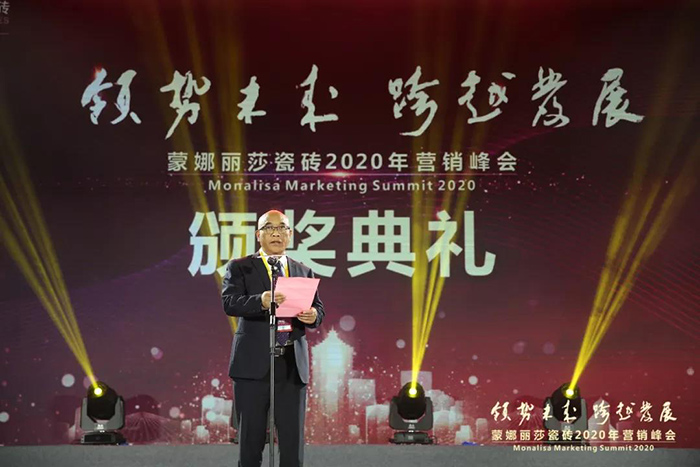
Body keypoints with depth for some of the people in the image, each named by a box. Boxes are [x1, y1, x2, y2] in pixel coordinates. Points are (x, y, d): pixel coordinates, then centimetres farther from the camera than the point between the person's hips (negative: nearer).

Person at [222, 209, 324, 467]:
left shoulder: (303, 272, 17)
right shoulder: (239, 268, 5)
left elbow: (318, 309, 13)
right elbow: (229, 303, -10)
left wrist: (312, 316, -12)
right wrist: (261, 301, -29)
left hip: (293, 365, 3)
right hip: (254, 363, -3)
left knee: (293, 439, 2)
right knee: (251, 438, 1)